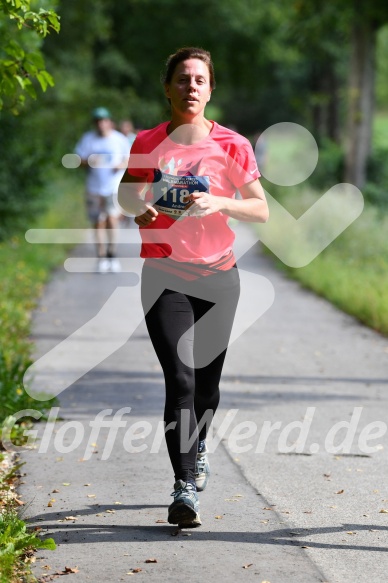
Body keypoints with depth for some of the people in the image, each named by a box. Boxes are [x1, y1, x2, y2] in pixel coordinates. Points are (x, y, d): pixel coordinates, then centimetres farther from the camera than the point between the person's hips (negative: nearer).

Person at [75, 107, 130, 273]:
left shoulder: (120, 139, 1)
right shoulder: (87, 139, 3)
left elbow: (129, 159, 10)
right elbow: (79, 160, 3)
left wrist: (122, 165, -12)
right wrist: (89, 162, -18)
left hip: (115, 186, -2)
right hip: (94, 188, 2)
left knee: (112, 218, -16)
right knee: (99, 222, 5)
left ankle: (112, 253, -3)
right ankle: (102, 257, 16)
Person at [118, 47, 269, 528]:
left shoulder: (232, 146, -1)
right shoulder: (147, 143, 1)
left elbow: (262, 210, 1)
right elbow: (128, 194, 16)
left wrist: (219, 203, -17)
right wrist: (139, 208, -7)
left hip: (217, 276, 1)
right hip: (164, 276, -1)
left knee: (207, 380, 11)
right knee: (180, 379, -14)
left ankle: (198, 444, 43)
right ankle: (185, 489, -15)